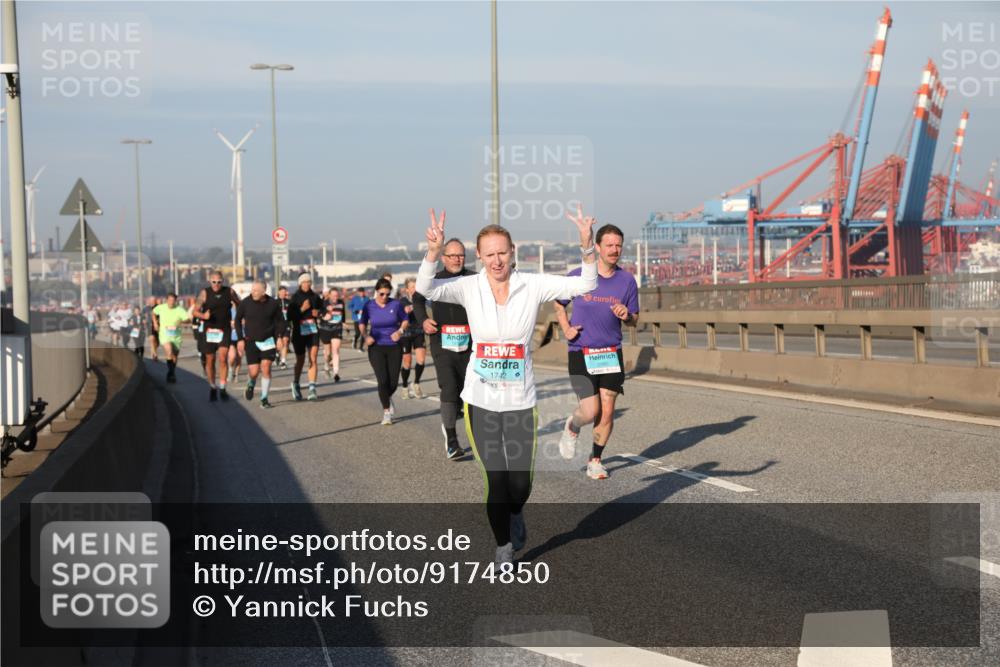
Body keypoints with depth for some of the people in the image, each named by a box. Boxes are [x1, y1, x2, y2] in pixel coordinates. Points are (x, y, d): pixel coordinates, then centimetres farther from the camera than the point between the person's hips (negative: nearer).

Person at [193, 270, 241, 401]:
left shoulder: (229, 291, 0)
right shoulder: (205, 293, -4)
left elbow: (240, 305, 16)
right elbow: (196, 311, -5)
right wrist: (203, 316, -25)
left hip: (225, 331, 0)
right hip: (209, 331, 0)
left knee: (223, 358, -14)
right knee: (210, 361, 7)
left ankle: (222, 388, -9)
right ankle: (212, 388, 24)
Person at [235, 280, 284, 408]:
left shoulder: (273, 304, -7)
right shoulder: (245, 303, -8)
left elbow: (280, 321, 7)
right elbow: (237, 320, 5)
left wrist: (278, 338, -2)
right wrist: (241, 339, 0)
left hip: (268, 341, 0)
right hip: (251, 341, 0)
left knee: (266, 369, -9)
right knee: (254, 371, -5)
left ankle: (264, 398, 4)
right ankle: (250, 385, 31)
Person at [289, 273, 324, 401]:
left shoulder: (315, 297, 5)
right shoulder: (295, 298, -3)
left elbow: (322, 309, 20)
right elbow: (289, 317, -8)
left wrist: (318, 313, -1)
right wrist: (302, 309, -19)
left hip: (313, 331, 1)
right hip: (299, 332, -1)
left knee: (313, 359, -12)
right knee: (300, 360, 11)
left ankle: (312, 389, -15)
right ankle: (295, 384, 36)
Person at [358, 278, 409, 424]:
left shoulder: (395, 304, -5)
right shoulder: (369, 306, -4)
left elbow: (405, 320, 8)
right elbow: (362, 324, 8)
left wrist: (400, 331, -11)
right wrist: (366, 336, -10)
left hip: (394, 347, 1)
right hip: (376, 347, -1)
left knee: (393, 381, 2)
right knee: (383, 380, -12)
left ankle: (388, 398, 37)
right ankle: (386, 411, 4)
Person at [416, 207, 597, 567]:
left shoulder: (532, 286, -6)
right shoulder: (470, 287, -6)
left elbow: (585, 284, -13)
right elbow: (426, 289, -22)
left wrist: (588, 248, -30)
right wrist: (434, 252, -40)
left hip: (520, 399, 0)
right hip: (480, 398, 0)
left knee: (520, 482, 3)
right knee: (496, 480, 2)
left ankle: (515, 515, 40)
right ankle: (503, 547, 25)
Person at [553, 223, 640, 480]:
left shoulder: (627, 280, 0)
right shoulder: (577, 276, -5)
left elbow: (634, 320, 9)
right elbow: (558, 304, 12)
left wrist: (626, 316, -13)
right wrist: (566, 328, -2)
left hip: (612, 353, 2)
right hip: (581, 353, -2)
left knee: (607, 412, 1)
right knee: (591, 410, -11)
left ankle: (595, 460, 21)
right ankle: (572, 428, 24)